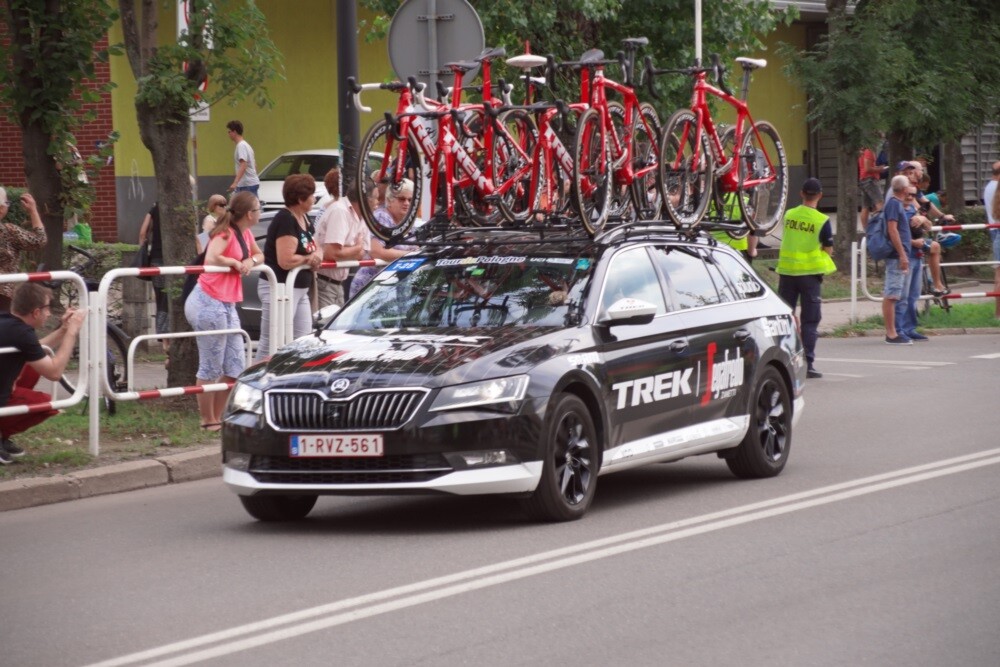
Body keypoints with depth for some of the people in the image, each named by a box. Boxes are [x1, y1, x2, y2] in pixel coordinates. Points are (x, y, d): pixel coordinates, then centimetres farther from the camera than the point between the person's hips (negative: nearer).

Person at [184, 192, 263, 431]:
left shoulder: (245, 234, 11)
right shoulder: (226, 234, -14)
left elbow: (259, 255, 25)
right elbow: (211, 259, -31)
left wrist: (250, 261, 2)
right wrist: (235, 262, -14)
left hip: (227, 305, 9)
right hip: (209, 303, -9)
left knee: (235, 367, 9)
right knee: (211, 368, -2)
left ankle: (217, 418, 19)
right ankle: (208, 421, 7)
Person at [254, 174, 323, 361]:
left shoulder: (305, 219, 11)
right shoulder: (285, 220, -18)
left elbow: (316, 249, 19)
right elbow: (285, 261, -26)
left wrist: (316, 256, -5)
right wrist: (308, 258, -8)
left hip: (300, 290, 10)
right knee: (272, 345, -10)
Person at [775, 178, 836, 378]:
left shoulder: (789, 215, 1)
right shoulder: (822, 221, -10)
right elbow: (828, 250, -4)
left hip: (786, 271, 3)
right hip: (810, 272, -3)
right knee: (810, 320, 2)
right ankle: (808, 364, -3)